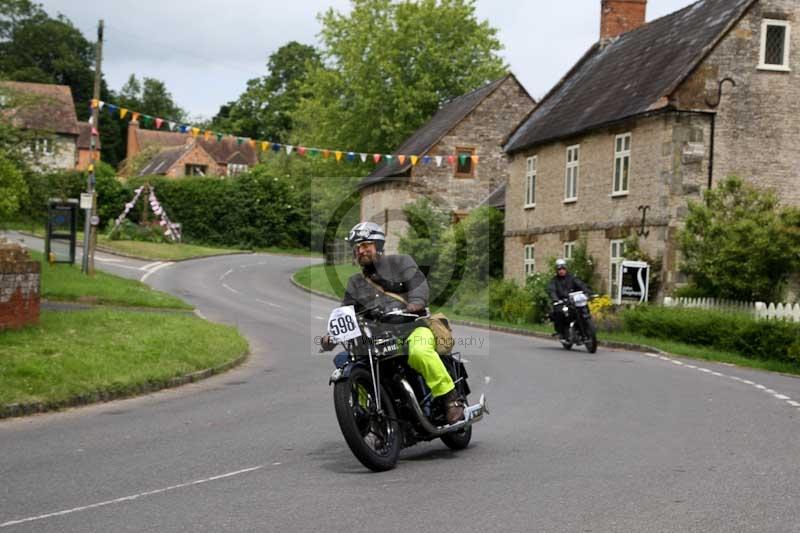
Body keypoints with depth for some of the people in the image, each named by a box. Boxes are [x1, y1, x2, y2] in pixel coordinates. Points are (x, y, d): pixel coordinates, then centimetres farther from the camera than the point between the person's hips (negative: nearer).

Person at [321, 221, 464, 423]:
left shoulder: (400, 262, 11)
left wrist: (415, 303, -28)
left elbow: (418, 282, -5)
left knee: (419, 352, -37)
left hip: (413, 325, -5)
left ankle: (451, 399, -26)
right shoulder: (355, 284, 24)